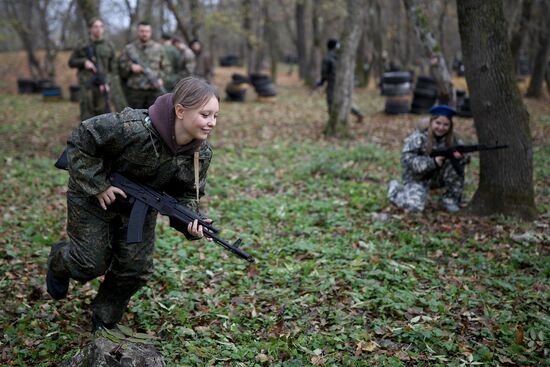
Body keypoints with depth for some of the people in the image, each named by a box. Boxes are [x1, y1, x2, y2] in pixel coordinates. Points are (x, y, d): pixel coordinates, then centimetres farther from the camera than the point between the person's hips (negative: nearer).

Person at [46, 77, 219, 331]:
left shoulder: (202, 153, -19)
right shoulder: (133, 127, -38)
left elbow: (187, 193, -9)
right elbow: (80, 141, -26)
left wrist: (191, 221, -30)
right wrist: (98, 186, -26)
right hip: (93, 196, -5)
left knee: (136, 268, 3)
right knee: (93, 263, 0)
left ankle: (105, 322, 29)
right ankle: (58, 261, 37)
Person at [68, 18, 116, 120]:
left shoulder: (109, 47, 8)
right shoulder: (82, 47, 6)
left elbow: (112, 68, 5)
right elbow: (71, 62, 12)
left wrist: (106, 82, -10)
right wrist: (84, 61, -7)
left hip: (102, 85, 1)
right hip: (86, 85, 0)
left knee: (104, 111, -1)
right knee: (87, 114, 0)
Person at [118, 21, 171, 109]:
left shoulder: (158, 48, 11)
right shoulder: (129, 49, 6)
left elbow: (166, 67, 12)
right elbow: (121, 68, 6)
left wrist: (161, 78, -5)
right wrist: (130, 67, -13)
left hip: (154, 91, 1)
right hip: (135, 91, -1)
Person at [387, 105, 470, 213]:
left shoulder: (453, 139, -6)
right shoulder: (418, 137, -18)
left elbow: (465, 158, -8)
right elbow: (407, 159, -26)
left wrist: (460, 157, -33)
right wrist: (433, 162, -34)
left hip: (439, 178, 4)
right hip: (418, 178, -4)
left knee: (455, 167, -24)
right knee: (415, 206, -25)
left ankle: (451, 200, -7)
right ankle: (395, 190, 8)